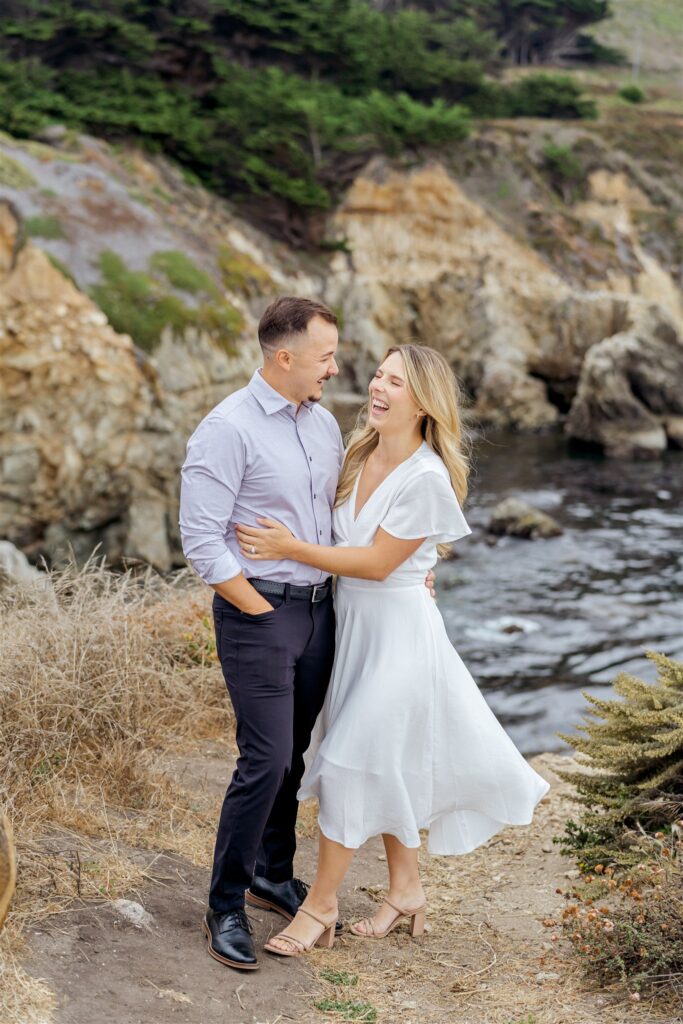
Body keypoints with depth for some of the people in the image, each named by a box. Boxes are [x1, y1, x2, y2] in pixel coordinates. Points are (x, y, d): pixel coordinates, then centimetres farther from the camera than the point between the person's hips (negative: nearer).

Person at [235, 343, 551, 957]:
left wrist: (291, 548, -20)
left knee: (351, 761, -2)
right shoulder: (362, 453, 1)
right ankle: (407, 890, 34)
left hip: (397, 629, -8)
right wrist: (281, 542, 1)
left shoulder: (427, 478, -22)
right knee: (386, 767, 18)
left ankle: (321, 906, 13)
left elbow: (378, 563, -20)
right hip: (354, 624, 8)